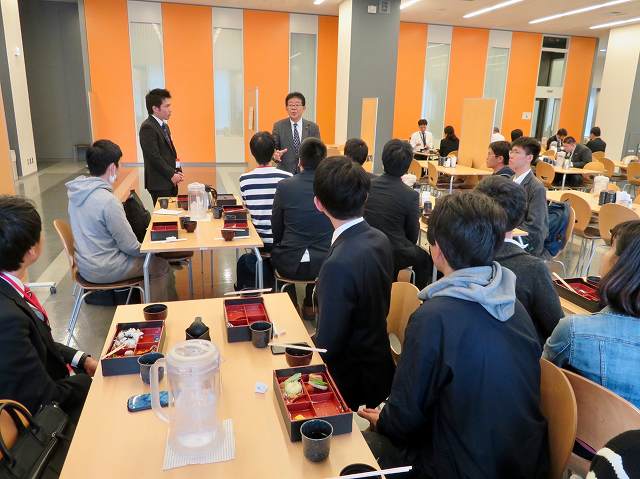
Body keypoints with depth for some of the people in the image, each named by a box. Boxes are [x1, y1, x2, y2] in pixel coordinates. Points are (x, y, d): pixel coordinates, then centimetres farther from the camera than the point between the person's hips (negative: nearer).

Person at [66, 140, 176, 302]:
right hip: (102, 271, -9)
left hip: (84, 264, 9)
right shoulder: (107, 200, -27)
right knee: (161, 266, 4)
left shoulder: (76, 192, 0)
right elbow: (130, 246, -21)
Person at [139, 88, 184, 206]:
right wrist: (171, 175, -14)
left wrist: (178, 172, 6)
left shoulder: (164, 126, 16)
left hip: (170, 182, 8)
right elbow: (154, 156, -18)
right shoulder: (147, 127, -13)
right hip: (159, 183, -8)